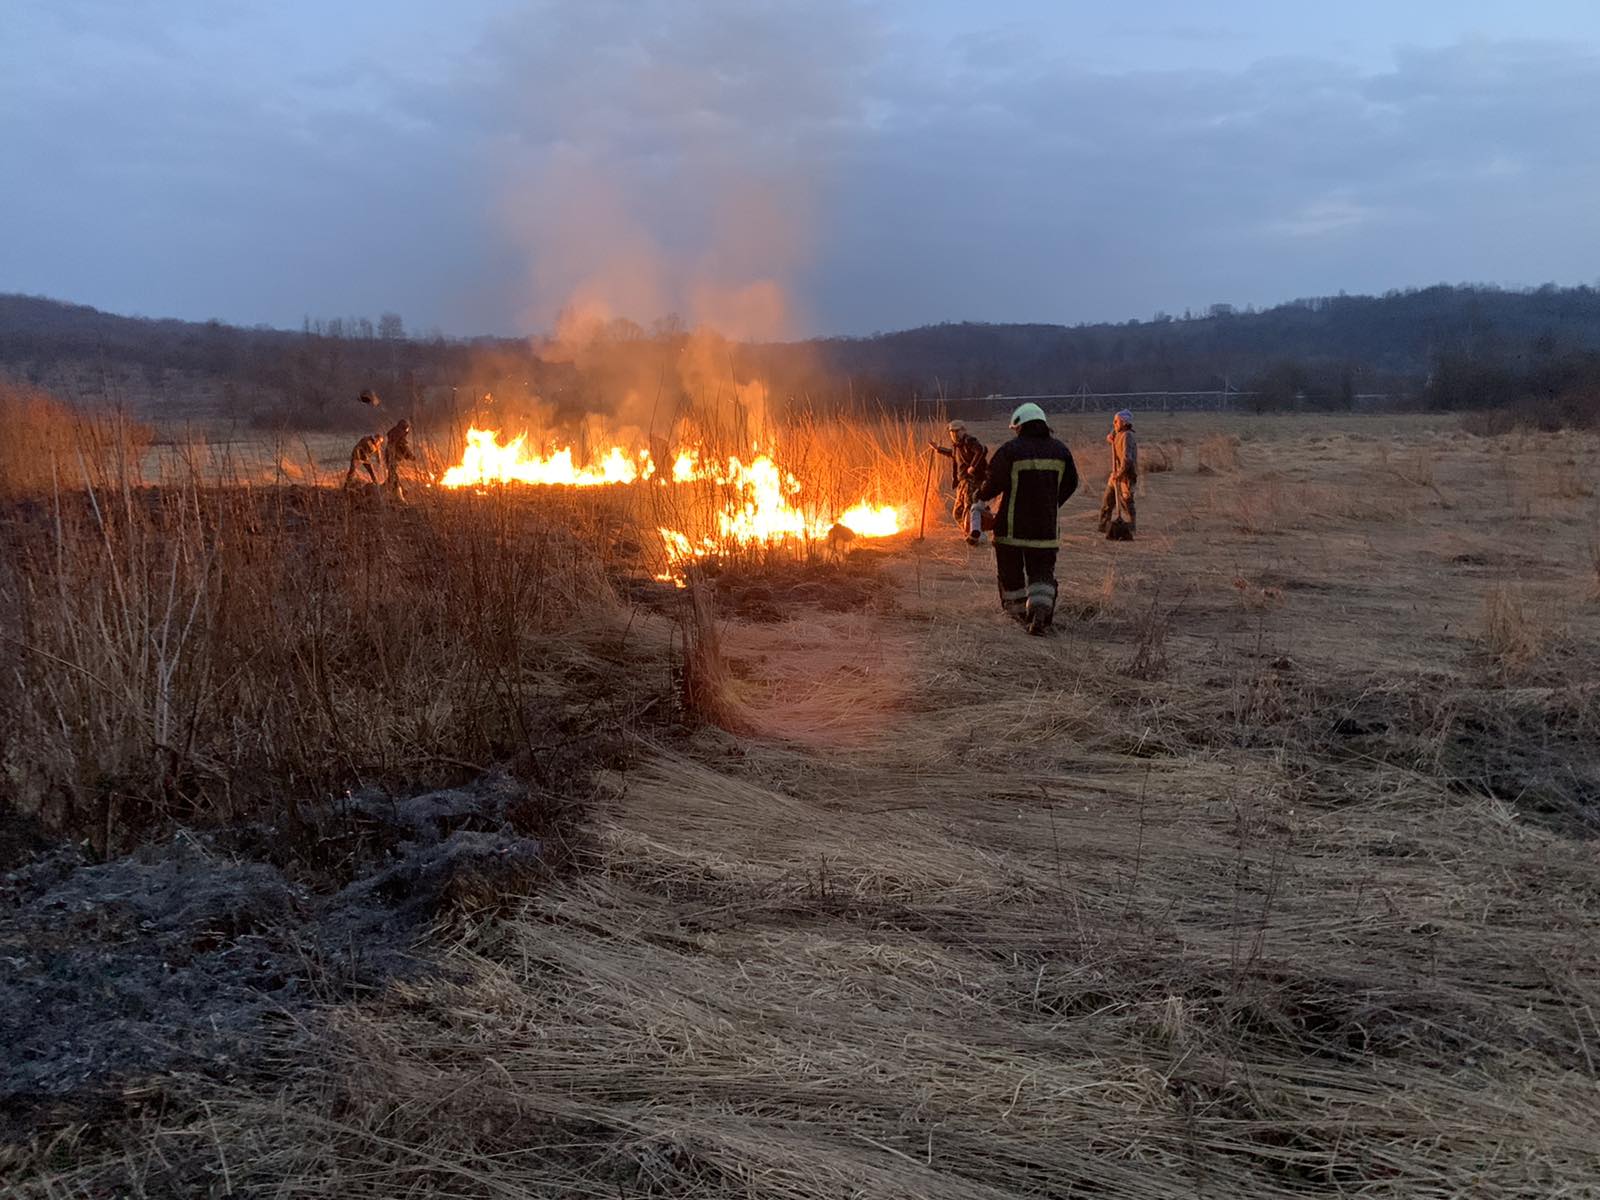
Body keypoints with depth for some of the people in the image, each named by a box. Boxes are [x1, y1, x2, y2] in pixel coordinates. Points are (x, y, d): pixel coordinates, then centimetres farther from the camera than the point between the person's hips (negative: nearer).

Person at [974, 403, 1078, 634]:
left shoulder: (1010, 450, -9)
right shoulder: (1060, 450, 4)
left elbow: (994, 481, -7)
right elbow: (1070, 483, 10)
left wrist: (980, 497, 14)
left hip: (1012, 525, -3)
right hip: (1047, 526, 3)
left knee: (1011, 570, 13)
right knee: (1042, 571, 7)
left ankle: (1018, 610, 21)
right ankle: (1041, 607, -16)